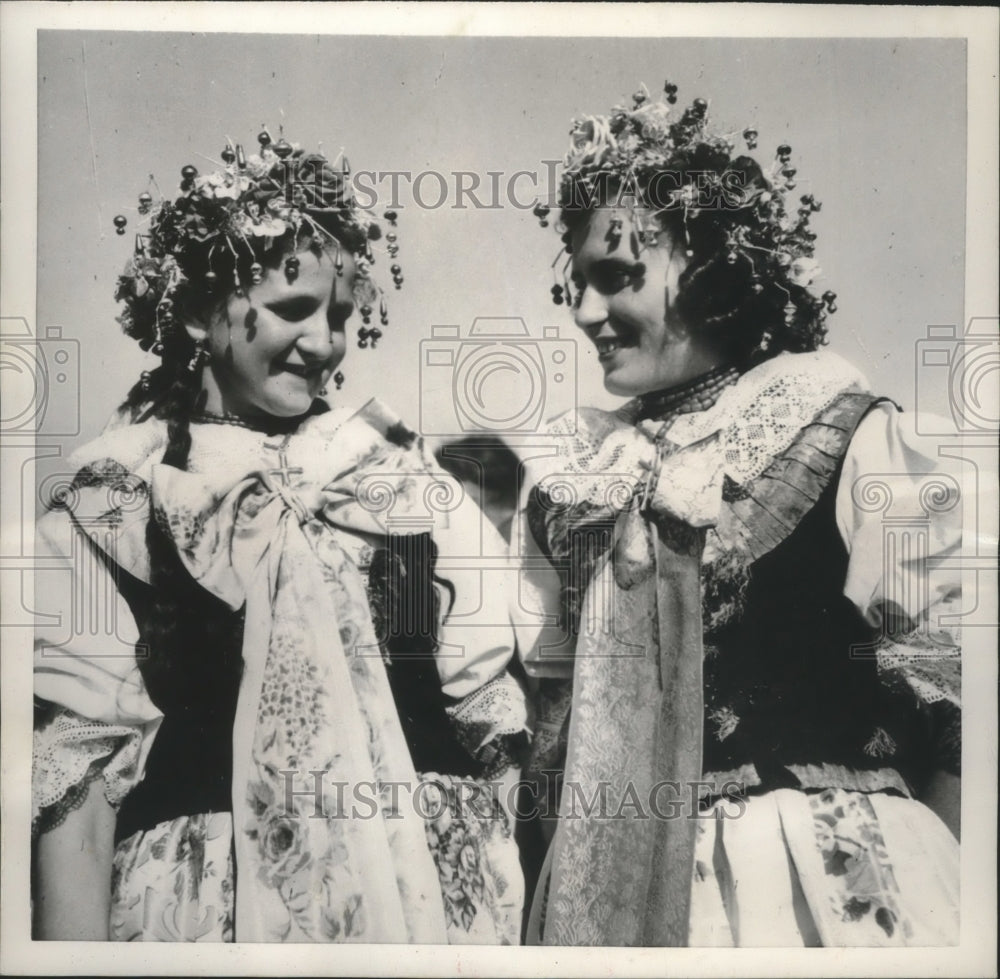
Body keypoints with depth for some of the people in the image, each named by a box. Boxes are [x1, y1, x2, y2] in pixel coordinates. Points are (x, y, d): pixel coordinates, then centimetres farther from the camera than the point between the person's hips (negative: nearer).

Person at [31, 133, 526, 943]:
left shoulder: (401, 475, 1)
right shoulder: (111, 510, -4)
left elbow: (485, 706, 4)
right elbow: (77, 771, -6)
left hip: (427, 892, 3)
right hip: (213, 902, -2)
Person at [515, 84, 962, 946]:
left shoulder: (850, 438, -9)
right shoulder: (578, 474, 4)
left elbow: (948, 693, -8)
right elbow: (560, 696, 11)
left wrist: (949, 916, -9)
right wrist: (565, 868, 10)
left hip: (826, 877, -4)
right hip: (617, 877, 4)